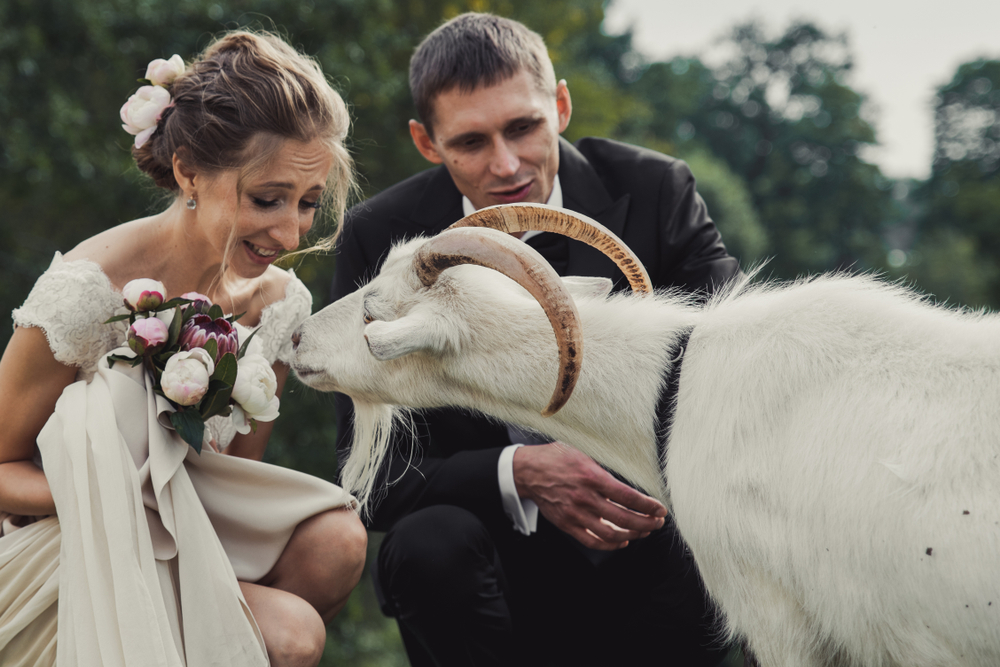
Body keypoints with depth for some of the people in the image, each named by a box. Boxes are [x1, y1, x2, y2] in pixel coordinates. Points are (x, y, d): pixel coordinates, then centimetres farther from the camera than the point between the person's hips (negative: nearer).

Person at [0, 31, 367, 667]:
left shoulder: (281, 300, -3)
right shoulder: (86, 291, -21)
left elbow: (240, 470, 9)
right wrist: (130, 499, -28)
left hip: (196, 542, 6)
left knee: (336, 539, -23)